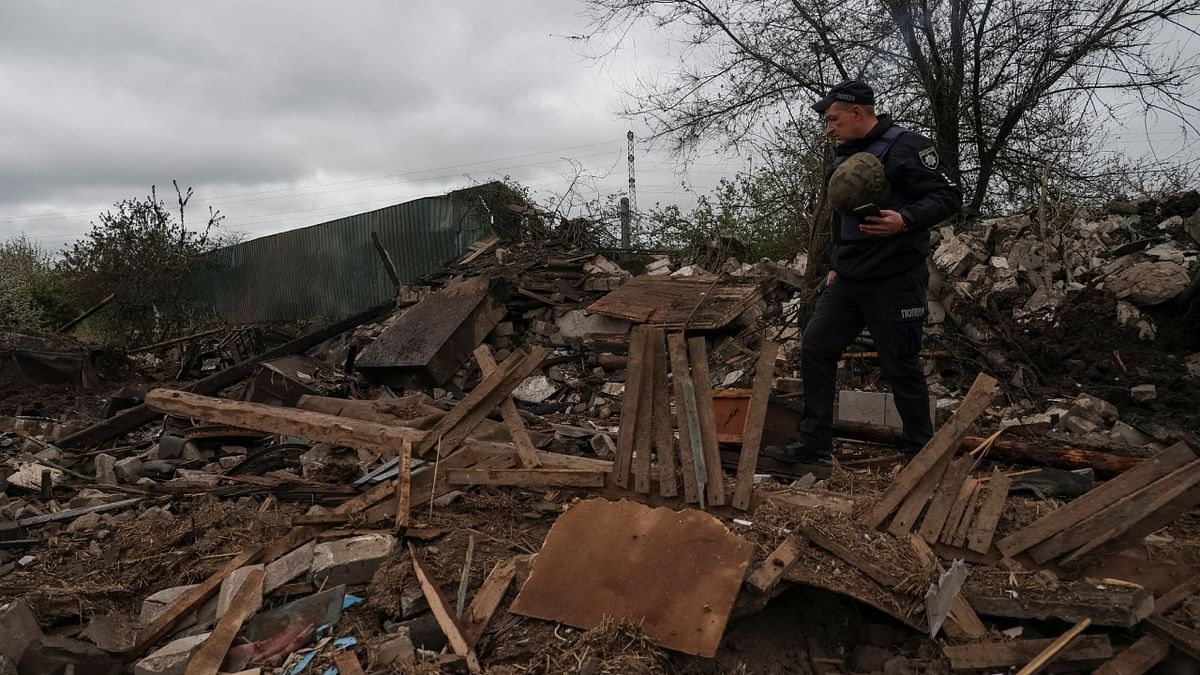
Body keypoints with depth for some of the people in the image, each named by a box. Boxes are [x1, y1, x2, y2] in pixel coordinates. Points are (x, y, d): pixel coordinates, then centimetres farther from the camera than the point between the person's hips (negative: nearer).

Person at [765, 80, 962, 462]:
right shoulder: (844, 157, 15)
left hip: (895, 283, -8)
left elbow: (949, 196, -14)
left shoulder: (906, 147, -10)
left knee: (900, 365, 1)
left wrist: (905, 221, -29)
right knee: (816, 348, 4)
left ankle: (921, 449, 20)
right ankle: (815, 441, 14)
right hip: (848, 281, 8)